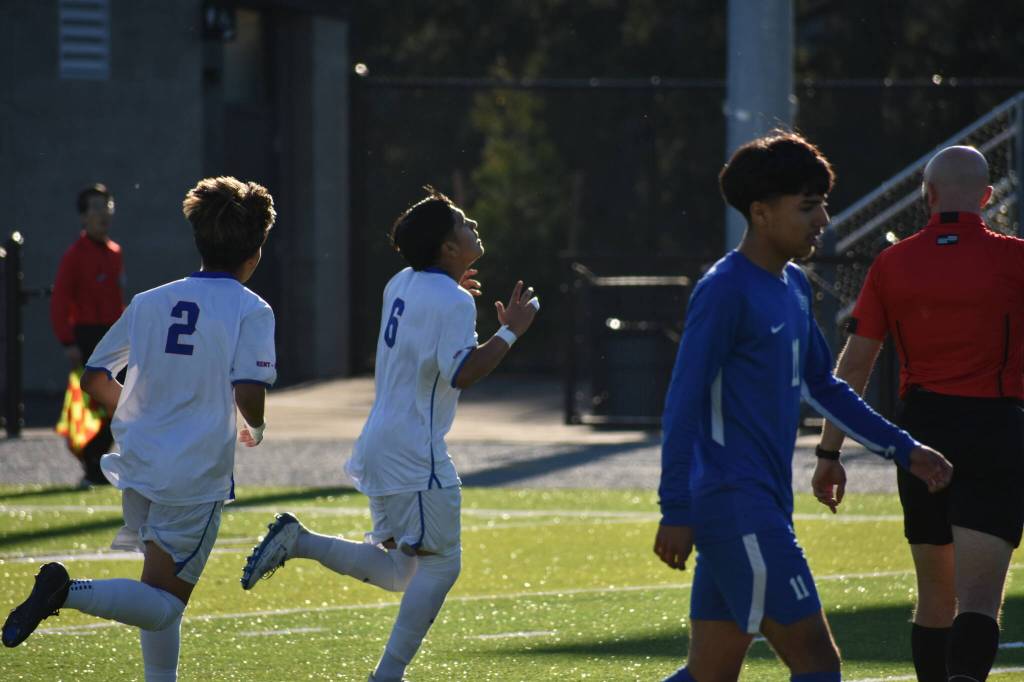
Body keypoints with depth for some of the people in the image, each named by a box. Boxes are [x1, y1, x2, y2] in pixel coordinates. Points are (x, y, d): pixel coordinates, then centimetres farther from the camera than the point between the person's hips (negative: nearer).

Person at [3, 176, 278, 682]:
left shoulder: (149, 302, 8)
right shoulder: (250, 311, -8)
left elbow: (95, 377, 12)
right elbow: (248, 392, -20)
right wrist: (256, 429, 2)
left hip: (138, 465, 6)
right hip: (195, 476, -6)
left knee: (161, 600, 21)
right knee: (162, 604, -4)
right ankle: (69, 592, -26)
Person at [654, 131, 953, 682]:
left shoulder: (793, 286, 16)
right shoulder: (725, 290, -13)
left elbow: (821, 386, 28)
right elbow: (683, 405, -15)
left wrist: (902, 449, 25)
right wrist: (676, 512, -19)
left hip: (764, 507, 10)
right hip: (734, 507, -10)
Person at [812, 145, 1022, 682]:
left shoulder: (893, 264, 4)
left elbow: (852, 366, 4)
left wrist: (829, 453, 8)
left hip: (920, 427, 3)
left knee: (934, 597, 17)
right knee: (978, 599, -11)